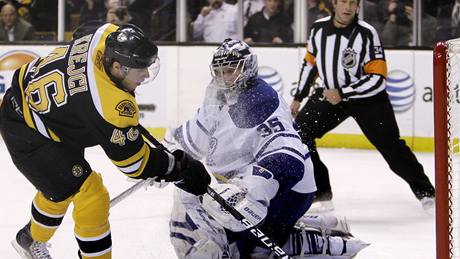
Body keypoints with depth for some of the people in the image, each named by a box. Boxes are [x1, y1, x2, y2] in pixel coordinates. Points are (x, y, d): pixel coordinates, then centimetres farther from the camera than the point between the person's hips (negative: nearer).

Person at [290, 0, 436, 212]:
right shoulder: (319, 29, -4)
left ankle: (425, 191, 12)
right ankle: (320, 191, 0)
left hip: (368, 97, -4)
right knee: (299, 130, -11)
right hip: (329, 94, 4)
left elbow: (378, 78, -21)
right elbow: (310, 63, 12)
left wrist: (342, 94, -26)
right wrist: (298, 98, 13)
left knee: (391, 146, -5)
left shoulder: (366, 34, -19)